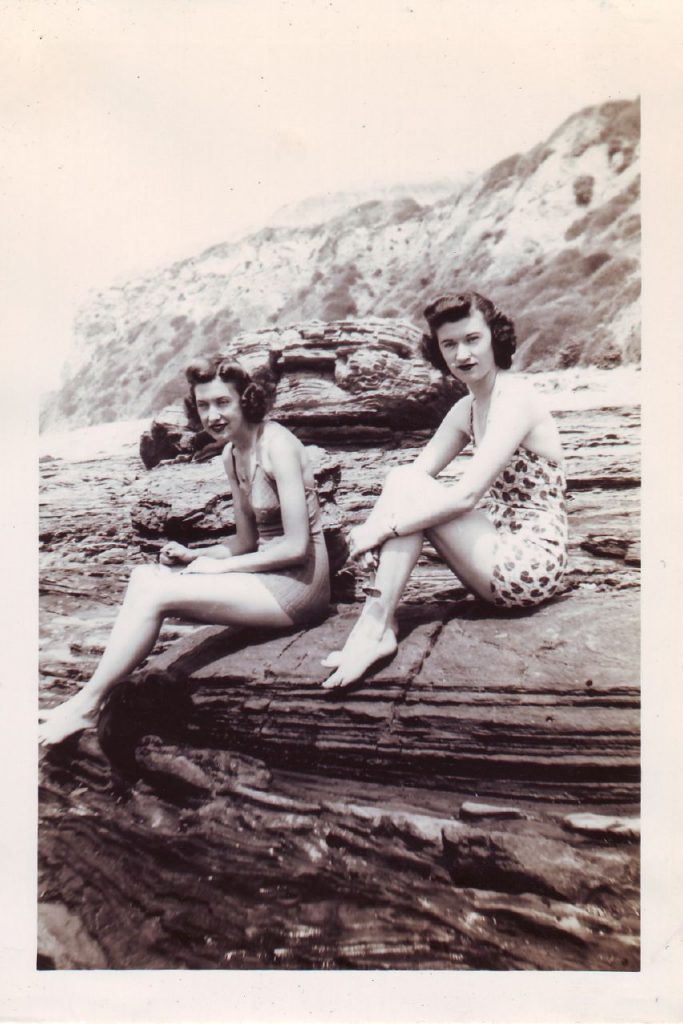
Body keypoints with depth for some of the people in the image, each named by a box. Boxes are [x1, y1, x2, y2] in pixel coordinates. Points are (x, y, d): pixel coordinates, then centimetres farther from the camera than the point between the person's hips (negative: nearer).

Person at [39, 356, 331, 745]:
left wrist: (220, 566, -13)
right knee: (144, 577, -3)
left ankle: (86, 705, -5)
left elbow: (297, 546, -18)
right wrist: (193, 556, -2)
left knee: (154, 593, -17)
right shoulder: (231, 453, 11)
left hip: (299, 583, -8)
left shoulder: (277, 446, -14)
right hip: (270, 576, 9)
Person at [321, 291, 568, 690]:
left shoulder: (515, 398, -15)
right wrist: (375, 526, -16)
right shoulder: (466, 409, 12)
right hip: (503, 550, 8)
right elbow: (416, 473, 2)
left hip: (531, 562, -8)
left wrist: (385, 526, -22)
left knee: (405, 485, -17)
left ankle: (375, 629, -18)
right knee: (403, 480, -6)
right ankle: (380, 624, -16)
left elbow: (466, 495, -25)